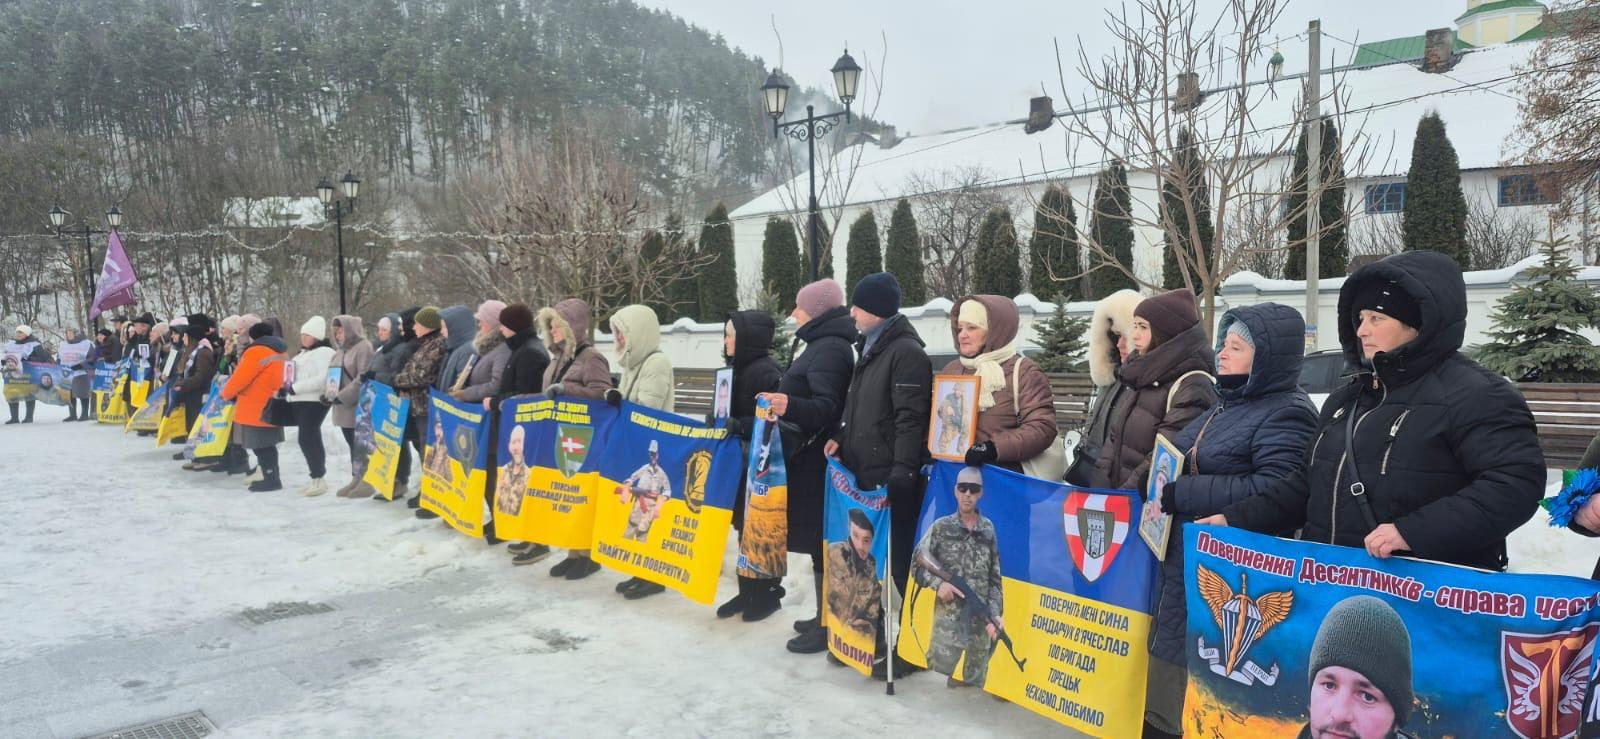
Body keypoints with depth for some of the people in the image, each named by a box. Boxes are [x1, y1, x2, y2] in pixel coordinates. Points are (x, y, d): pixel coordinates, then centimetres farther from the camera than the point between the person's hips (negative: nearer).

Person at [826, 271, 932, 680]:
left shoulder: (907, 352, -13)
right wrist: (843, 441, 10)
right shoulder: (871, 349, 17)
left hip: (894, 481, -9)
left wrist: (901, 474, -24)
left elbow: (911, 420, -20)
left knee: (900, 562, -2)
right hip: (867, 475, 9)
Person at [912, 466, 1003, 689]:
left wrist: (994, 616, -2)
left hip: (981, 620, 2)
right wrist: (938, 584, -11)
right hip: (948, 619, -2)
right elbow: (917, 564, 6)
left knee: (974, 684, 8)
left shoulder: (988, 529, 7)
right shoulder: (940, 527, 3)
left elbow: (995, 579, 8)